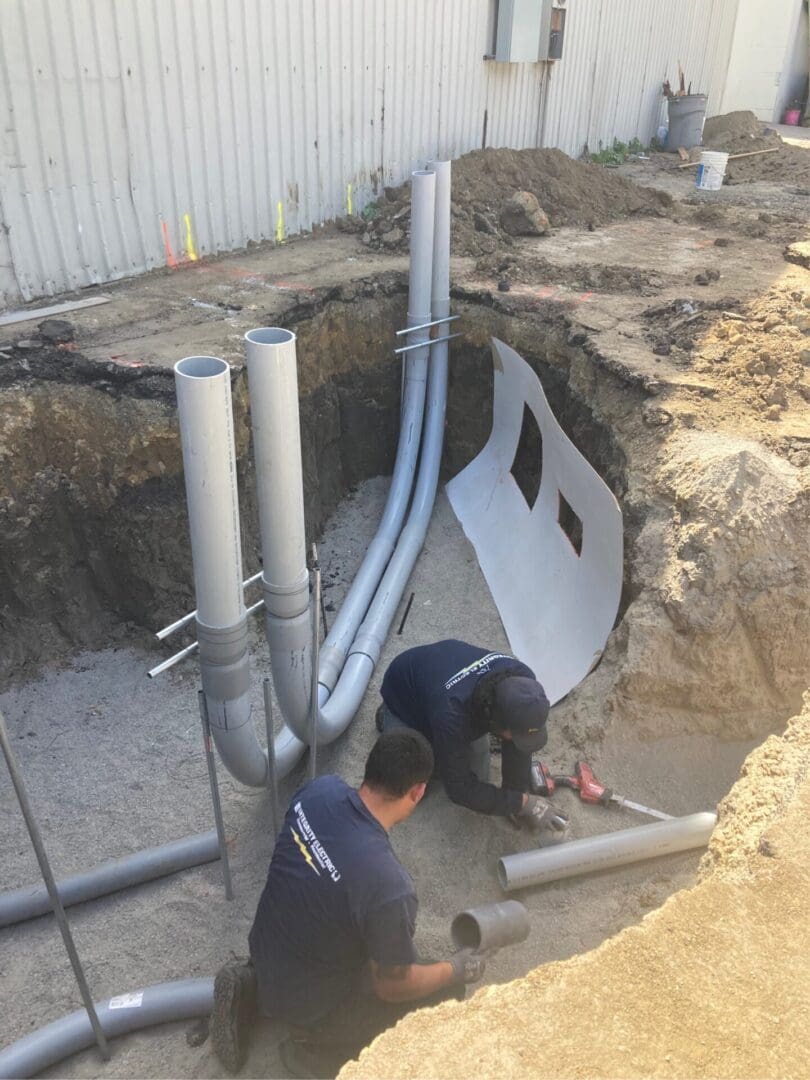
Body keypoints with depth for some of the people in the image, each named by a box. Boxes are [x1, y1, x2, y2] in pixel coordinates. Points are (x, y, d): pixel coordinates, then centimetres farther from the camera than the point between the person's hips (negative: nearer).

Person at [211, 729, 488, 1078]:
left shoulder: (319, 789, -17)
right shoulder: (388, 886, -36)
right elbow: (393, 986, -18)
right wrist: (456, 970, 0)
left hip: (263, 952, 6)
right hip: (309, 1002, -6)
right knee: (448, 994, 9)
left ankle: (252, 988, 17)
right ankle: (319, 1050, 6)